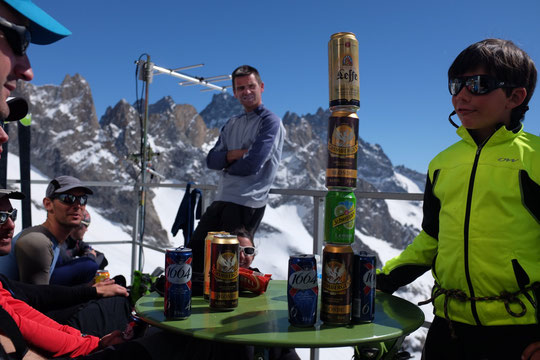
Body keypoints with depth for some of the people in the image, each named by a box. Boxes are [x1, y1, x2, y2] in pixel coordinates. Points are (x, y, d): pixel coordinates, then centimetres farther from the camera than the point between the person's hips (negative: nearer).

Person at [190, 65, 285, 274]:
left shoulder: (270, 122, -7)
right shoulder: (232, 124, 17)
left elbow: (251, 165, -18)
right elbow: (211, 160, 9)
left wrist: (226, 166, 0)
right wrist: (234, 154, -11)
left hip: (247, 204, -7)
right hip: (222, 200, 8)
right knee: (194, 251, 10)